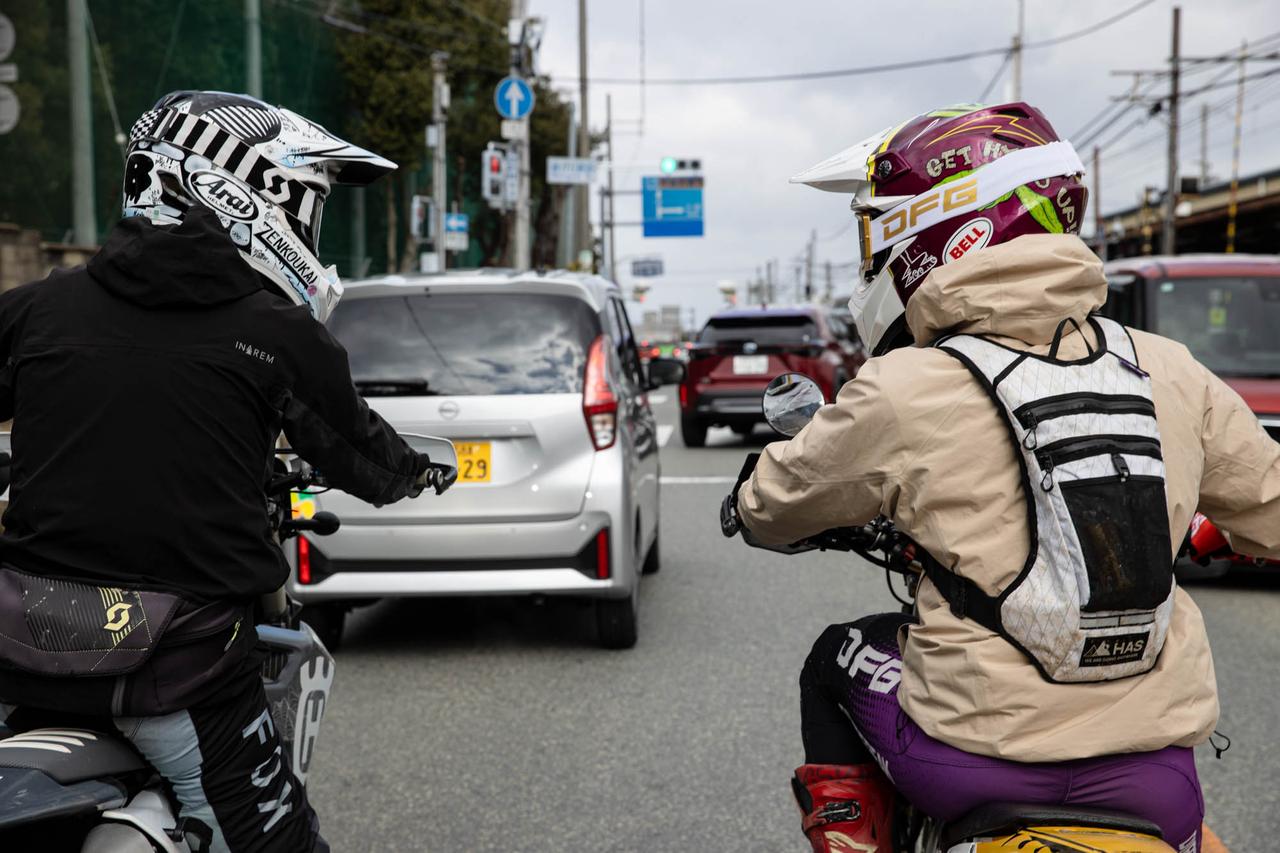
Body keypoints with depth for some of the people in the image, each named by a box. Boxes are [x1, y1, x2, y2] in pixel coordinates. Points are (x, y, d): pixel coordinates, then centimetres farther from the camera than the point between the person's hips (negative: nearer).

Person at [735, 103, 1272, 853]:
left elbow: (771, 508, 4)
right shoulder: (1168, 370, -1)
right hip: (1157, 770, 3)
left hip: (980, 756, -3)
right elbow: (1266, 500, 10)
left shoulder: (903, 395, -12)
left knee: (836, 660, 24)